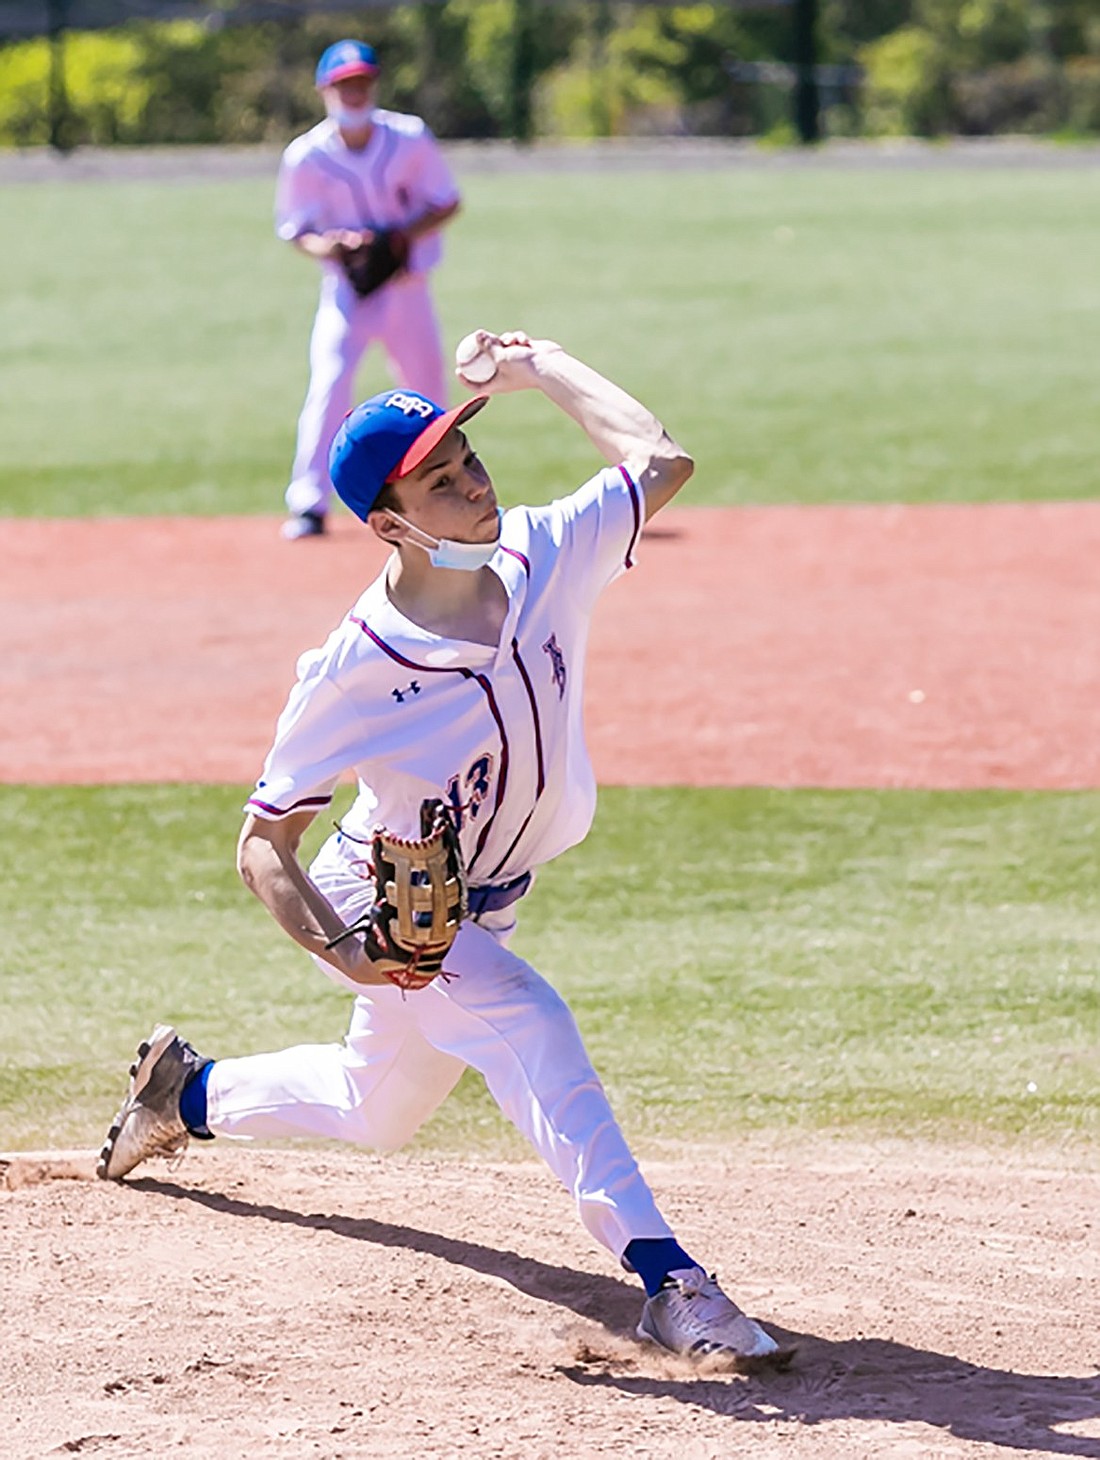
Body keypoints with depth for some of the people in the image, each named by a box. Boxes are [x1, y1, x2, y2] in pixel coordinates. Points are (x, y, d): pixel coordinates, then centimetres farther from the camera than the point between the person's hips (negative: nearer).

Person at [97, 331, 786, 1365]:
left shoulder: (542, 559, -19)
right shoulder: (354, 671, -30)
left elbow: (658, 462, -12)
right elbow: (263, 845, -22)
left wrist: (538, 369, -8)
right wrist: (338, 950, -39)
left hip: (480, 911, 6)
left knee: (373, 1116, 26)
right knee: (522, 1017, -34)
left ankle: (189, 1092, 53)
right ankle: (665, 1280, -37)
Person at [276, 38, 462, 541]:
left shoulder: (409, 138, -9)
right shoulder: (306, 156, -12)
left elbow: (447, 203, -3)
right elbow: (296, 230, -5)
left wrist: (405, 234, -21)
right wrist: (329, 246, -28)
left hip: (407, 287, 2)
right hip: (347, 288, -2)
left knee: (427, 391, 11)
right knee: (329, 382, -21)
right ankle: (309, 504, -19)